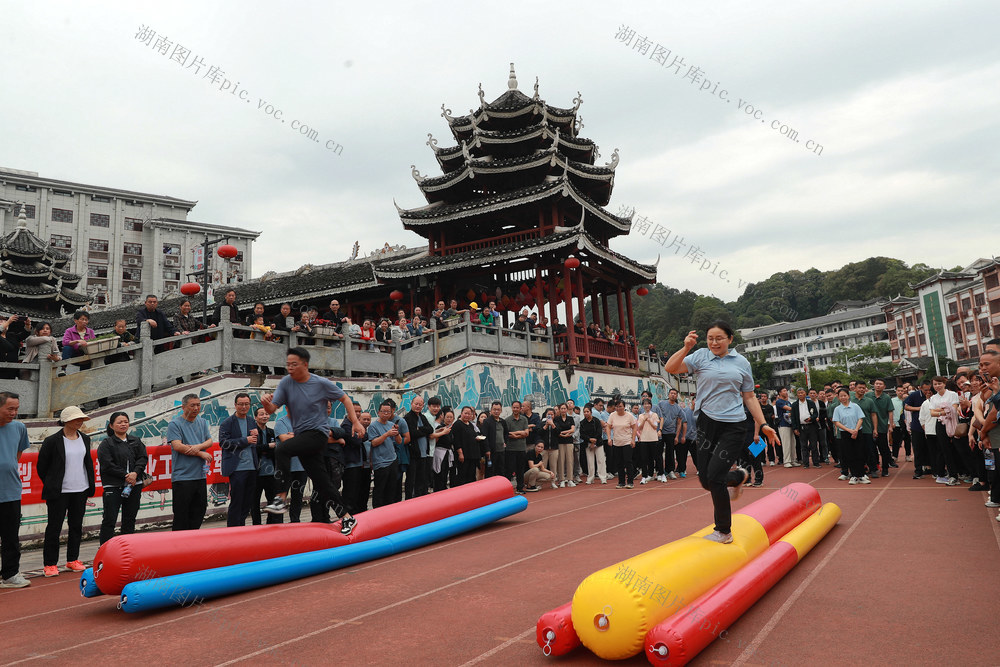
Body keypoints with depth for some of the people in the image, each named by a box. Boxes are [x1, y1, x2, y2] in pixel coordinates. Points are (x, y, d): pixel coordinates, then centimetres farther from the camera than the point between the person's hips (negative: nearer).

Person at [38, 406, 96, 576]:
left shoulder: (85, 439, 8)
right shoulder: (52, 441, -9)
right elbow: (41, 466, -1)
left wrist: (91, 485, 13)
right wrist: (52, 485, 5)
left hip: (80, 490, 5)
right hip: (58, 492, -5)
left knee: (76, 526, 11)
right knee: (54, 527, 1)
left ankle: (72, 559, 23)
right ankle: (50, 564, 12)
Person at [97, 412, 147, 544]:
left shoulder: (136, 441, 13)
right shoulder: (106, 444, 0)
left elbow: (143, 458, 5)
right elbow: (107, 465, -9)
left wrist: (135, 473, -12)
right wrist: (125, 475, -13)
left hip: (135, 485, 4)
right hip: (113, 487, -4)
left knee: (130, 519, 10)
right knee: (109, 520, -5)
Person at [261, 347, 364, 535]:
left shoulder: (321, 383, -7)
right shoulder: (286, 383, 2)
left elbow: (345, 399, 5)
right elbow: (272, 409, -5)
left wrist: (356, 422, -2)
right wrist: (266, 403, -29)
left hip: (318, 433, -5)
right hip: (301, 436, 5)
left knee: (282, 449, -28)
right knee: (322, 483, 6)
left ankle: (281, 498, -24)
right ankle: (346, 517, 17)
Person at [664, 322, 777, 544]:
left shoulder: (742, 363, 9)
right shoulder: (701, 356, 4)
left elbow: (749, 397, 14)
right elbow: (670, 368, -7)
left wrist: (763, 424, 8)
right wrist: (686, 348, -18)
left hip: (734, 427, -2)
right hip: (707, 423, 2)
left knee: (714, 476, -12)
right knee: (706, 480, 5)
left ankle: (724, 532, 7)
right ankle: (739, 476, 39)